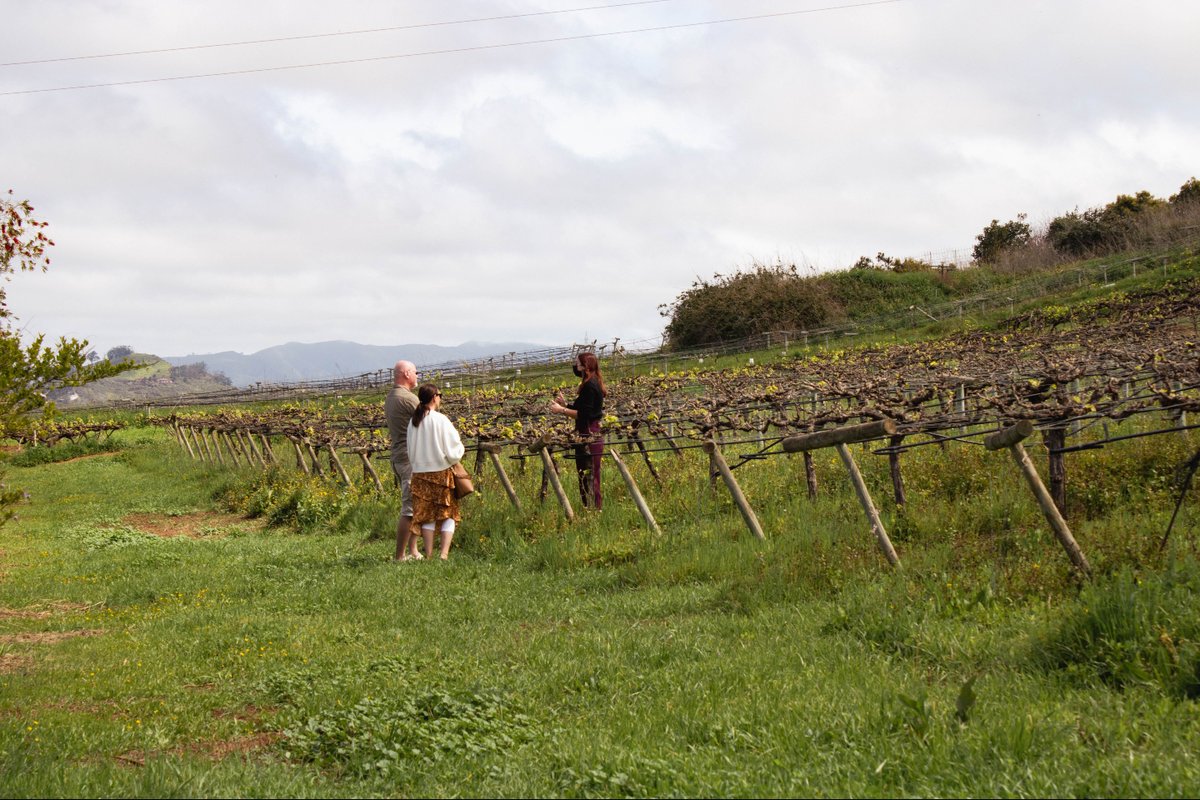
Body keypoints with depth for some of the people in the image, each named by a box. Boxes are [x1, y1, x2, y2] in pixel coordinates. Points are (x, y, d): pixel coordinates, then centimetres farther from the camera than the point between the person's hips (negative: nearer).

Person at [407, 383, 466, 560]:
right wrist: (460, 448, 10)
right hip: (441, 472, -4)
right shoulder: (441, 420, -13)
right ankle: (444, 553, -6)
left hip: (419, 473, 4)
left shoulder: (413, 422, 3)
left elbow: (411, 452, 12)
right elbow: (453, 452, -10)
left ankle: (429, 555, 9)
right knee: (448, 514, 4)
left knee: (427, 515, 11)